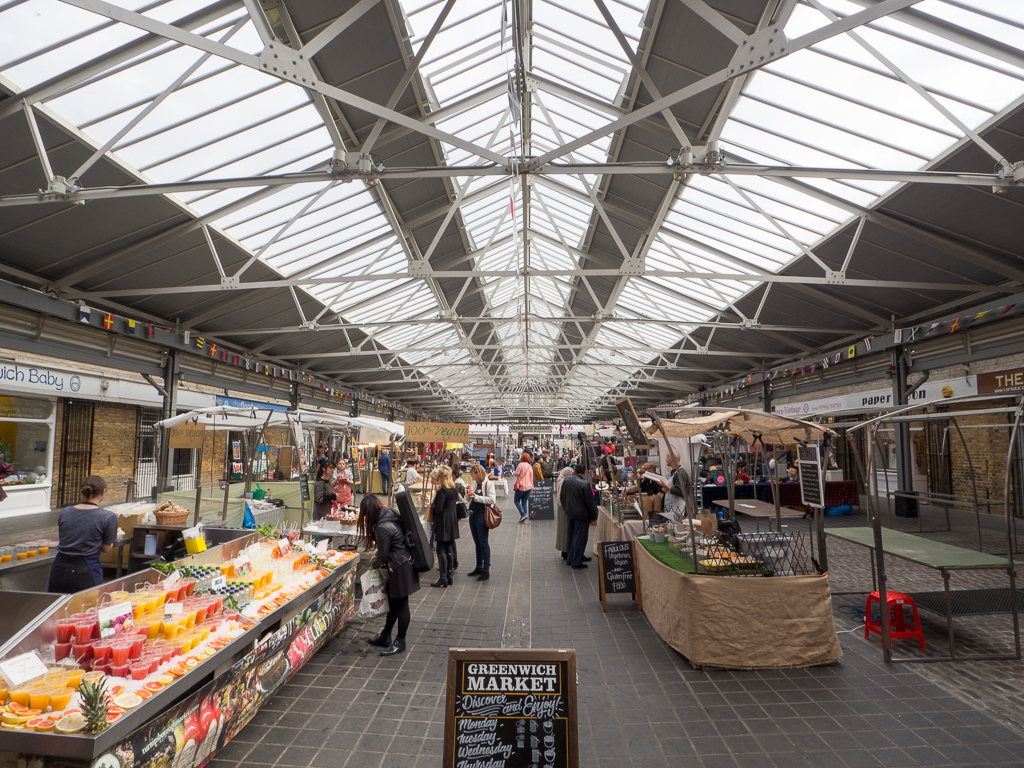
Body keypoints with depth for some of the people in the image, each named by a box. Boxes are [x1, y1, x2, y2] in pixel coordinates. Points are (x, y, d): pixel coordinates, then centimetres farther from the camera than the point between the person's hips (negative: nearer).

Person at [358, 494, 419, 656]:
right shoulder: (390, 514, 3)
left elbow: (383, 555, -14)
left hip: (400, 568, -10)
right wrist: (377, 556, 12)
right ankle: (385, 637, 33)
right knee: (393, 603, 19)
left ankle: (400, 642, 18)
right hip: (403, 564, 10)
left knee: (400, 604, 4)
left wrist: (374, 563, 6)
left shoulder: (383, 527, -25)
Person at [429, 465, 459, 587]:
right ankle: (449, 576, 20)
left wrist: (432, 504, 0)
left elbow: (438, 509, -21)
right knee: (450, 550, 13)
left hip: (443, 524, -8)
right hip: (453, 522, 8)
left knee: (441, 550, -2)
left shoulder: (442, 490, -17)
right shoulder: (454, 489, 8)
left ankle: (443, 578, 0)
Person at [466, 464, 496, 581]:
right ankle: (479, 567, 27)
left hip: (481, 515, -7)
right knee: (477, 543, 16)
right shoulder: (474, 483, 10)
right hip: (472, 514, 7)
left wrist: (476, 497, -20)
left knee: (483, 543, -2)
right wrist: (468, 492, -1)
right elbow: (470, 498, 20)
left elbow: (492, 500, -20)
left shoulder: (488, 484, -11)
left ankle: (486, 571, 5)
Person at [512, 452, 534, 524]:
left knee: (516, 500, 6)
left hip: (521, 486, -6)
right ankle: (523, 518, 10)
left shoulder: (521, 465, -11)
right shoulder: (530, 466, 9)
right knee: (524, 502, 12)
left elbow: (516, 473, -13)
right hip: (529, 487, 6)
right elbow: (531, 477, 13)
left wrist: (513, 472, 9)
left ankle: (523, 514, -12)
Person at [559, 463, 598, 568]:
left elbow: (561, 497, 10)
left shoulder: (566, 480, -1)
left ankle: (570, 558, 28)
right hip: (581, 515, -6)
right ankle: (576, 562, 8)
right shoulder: (585, 484, -20)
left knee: (570, 537, 17)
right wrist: (593, 516, -3)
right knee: (579, 538, 3)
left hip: (569, 514, 6)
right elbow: (590, 502, -15)